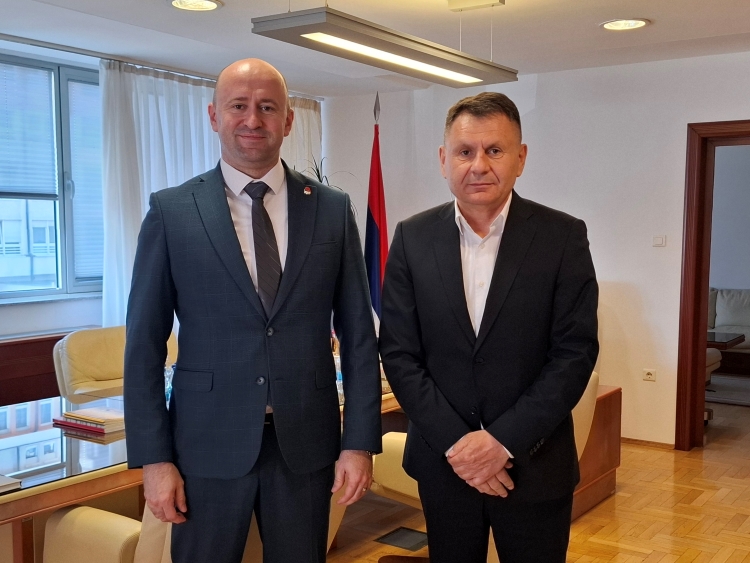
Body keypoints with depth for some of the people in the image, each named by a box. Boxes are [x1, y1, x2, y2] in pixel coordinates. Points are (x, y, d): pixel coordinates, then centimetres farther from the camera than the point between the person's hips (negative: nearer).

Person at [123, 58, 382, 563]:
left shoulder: (333, 209, 2)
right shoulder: (171, 211, -2)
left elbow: (358, 335, 3)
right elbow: (145, 344, -1)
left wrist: (360, 442, -1)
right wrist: (153, 456, -5)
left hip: (306, 441, 2)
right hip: (208, 443, -1)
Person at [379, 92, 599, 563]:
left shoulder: (564, 237, -6)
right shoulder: (413, 238, -2)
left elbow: (576, 352, -9)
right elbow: (399, 352, -3)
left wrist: (504, 440, -15)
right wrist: (455, 442, -11)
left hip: (535, 464, -1)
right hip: (443, 462, 2)